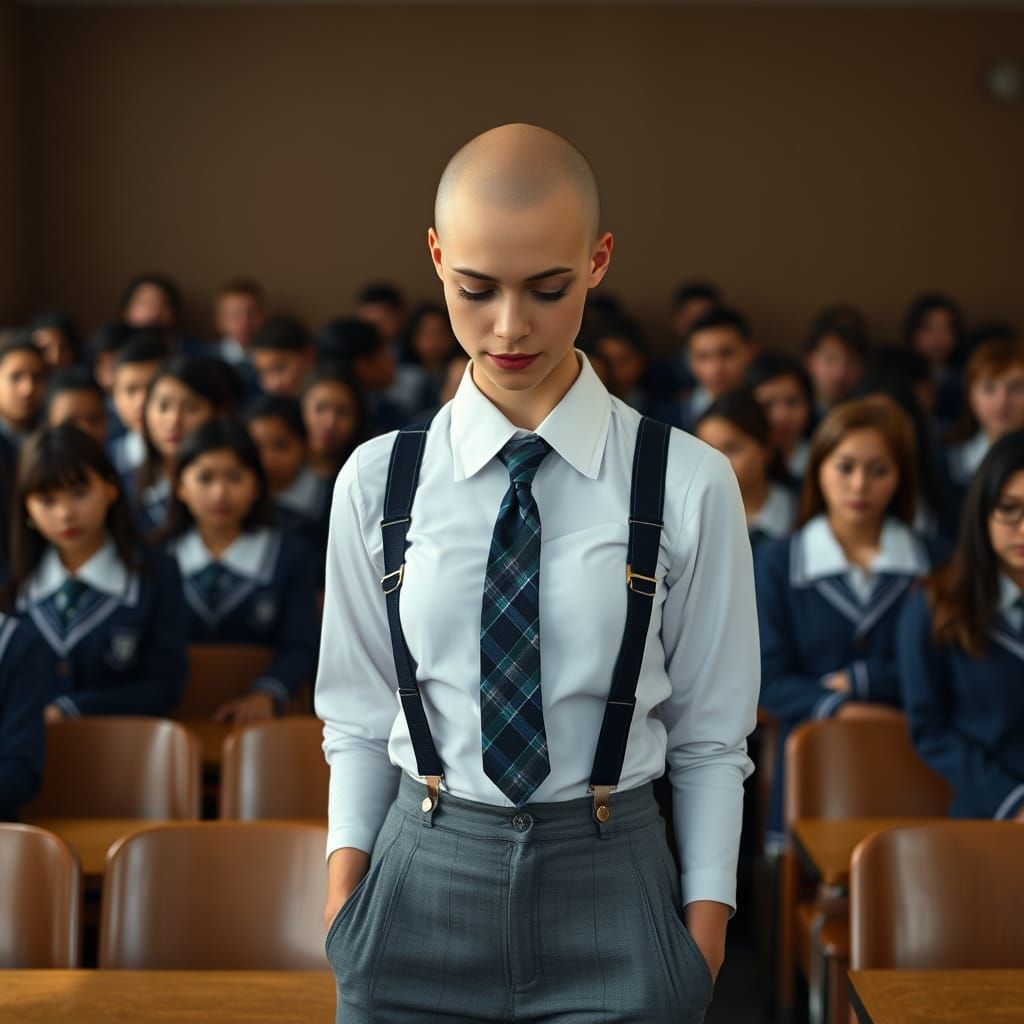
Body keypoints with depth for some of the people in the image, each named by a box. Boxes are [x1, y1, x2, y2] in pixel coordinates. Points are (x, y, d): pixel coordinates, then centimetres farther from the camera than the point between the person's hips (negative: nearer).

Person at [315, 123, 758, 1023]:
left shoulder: (689, 486, -6)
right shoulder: (377, 481, -1)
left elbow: (711, 738, -1)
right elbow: (358, 722, 5)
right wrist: (343, 917, 0)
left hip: (610, 894, -1)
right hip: (421, 891, 1)